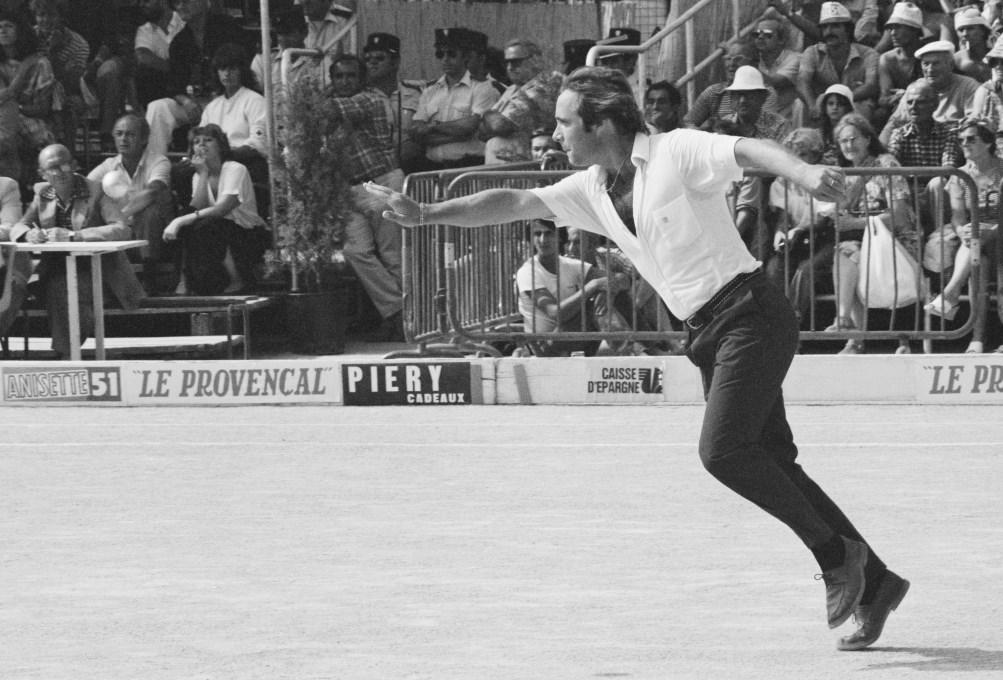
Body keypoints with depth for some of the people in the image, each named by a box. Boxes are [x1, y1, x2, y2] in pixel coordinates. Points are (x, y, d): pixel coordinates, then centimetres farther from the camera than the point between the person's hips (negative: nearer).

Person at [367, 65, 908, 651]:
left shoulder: (676, 152, -12)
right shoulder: (592, 190, 10)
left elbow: (749, 150, -26)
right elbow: (516, 204, 14)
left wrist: (804, 173, -46)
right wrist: (426, 215, 8)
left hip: (749, 312, -8)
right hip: (710, 331, 8)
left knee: (722, 449, -18)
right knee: (771, 464, 7)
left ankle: (837, 554, -5)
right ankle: (875, 582, 14)